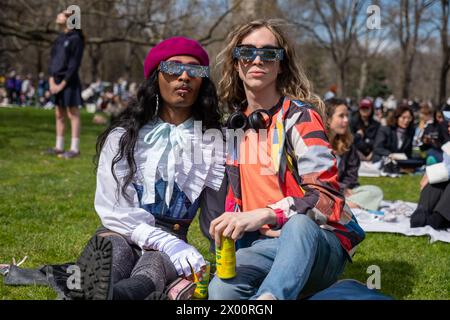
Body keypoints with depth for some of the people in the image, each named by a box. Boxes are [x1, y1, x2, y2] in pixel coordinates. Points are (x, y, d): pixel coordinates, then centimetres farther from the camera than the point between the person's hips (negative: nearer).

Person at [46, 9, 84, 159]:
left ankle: (74, 148, -2)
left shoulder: (75, 39, -9)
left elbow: (74, 64, -13)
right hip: (57, 81, 8)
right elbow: (52, 59, 12)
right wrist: (52, 80, 0)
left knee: (73, 114, -5)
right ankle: (59, 147, 18)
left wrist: (63, 84, -15)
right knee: (59, 115, 11)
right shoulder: (59, 38, 14)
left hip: (69, 82, -8)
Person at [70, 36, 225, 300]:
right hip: (123, 235, 1)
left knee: (155, 265, -37)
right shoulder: (123, 136, 8)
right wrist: (170, 245, -20)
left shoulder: (213, 142, 11)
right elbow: (115, 208, -5)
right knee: (115, 249, -36)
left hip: (173, 242, 0)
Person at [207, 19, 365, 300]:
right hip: (263, 242, 4)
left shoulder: (299, 116, -7)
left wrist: (263, 215, -34)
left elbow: (326, 197, -20)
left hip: (317, 243, -3)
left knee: (298, 224, -43)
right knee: (222, 287, -32)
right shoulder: (237, 124, 12)